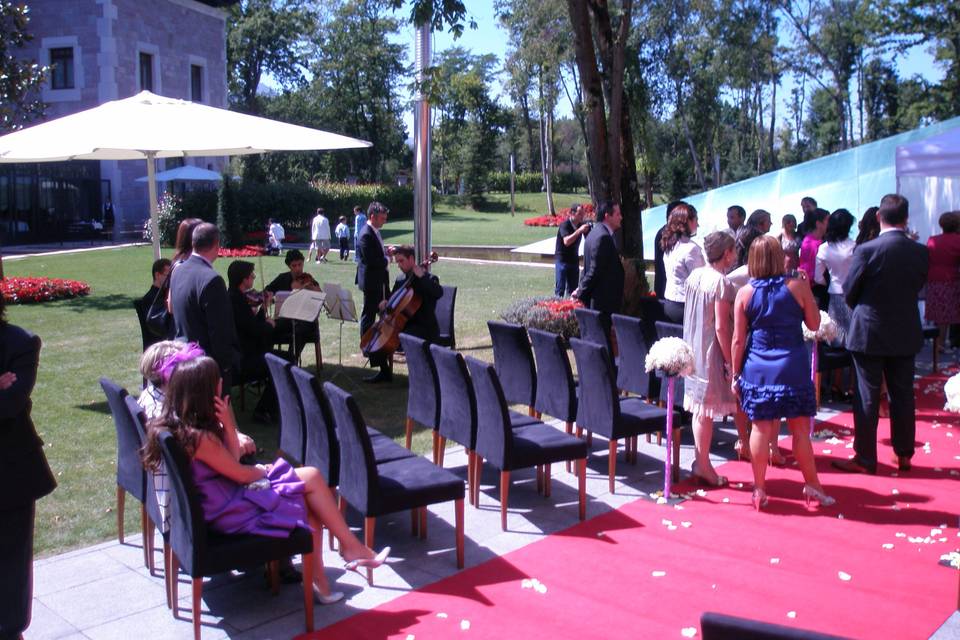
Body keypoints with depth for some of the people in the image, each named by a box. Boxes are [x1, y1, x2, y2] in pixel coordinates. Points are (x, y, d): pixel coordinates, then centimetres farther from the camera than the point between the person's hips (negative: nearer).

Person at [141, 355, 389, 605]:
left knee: (308, 498, 8)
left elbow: (232, 460, 6)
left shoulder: (177, 424, 3)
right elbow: (241, 474, -14)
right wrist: (264, 471, 6)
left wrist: (227, 425, -9)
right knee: (311, 478, -5)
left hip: (219, 502, 10)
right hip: (230, 513, -10)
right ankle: (351, 547, 7)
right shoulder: (199, 437, -26)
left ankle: (317, 578, 10)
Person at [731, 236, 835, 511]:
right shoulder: (798, 286, -6)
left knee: (761, 428, 5)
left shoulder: (744, 293, -2)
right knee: (799, 427, 8)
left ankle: (759, 490, 12)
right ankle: (812, 486, 19)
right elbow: (814, 324, 4)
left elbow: (738, 340, -1)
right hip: (792, 366, -1)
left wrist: (735, 374, 7)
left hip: (757, 368, 1)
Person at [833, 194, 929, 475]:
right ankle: (904, 455, 23)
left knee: (867, 397, 4)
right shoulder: (921, 252, -5)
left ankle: (865, 459, 10)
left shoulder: (866, 250, -16)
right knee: (903, 395, 14)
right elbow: (918, 286, 6)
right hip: (906, 334, 4)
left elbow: (849, 291, -8)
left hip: (870, 333, -4)